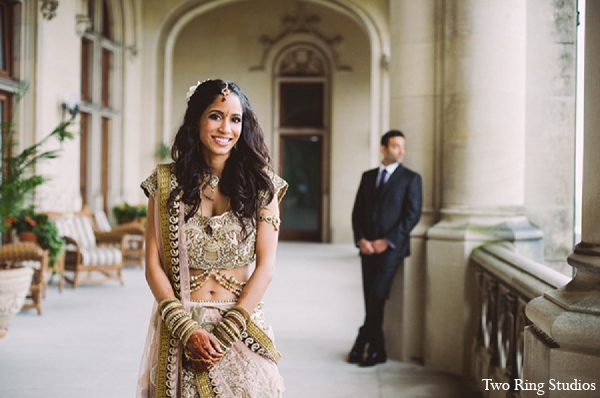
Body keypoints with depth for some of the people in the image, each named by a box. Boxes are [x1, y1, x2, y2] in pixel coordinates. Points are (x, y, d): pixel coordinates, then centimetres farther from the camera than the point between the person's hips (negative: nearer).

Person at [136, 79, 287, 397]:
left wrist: (223, 334, -13)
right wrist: (187, 330, -14)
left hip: (242, 326, 0)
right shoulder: (166, 182, 0)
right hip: (179, 329, 0)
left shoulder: (261, 184, -1)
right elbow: (153, 265, -3)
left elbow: (265, 266, -5)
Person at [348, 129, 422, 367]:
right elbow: (357, 212, 13)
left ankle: (363, 343, -2)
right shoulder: (368, 176, 14)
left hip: (391, 247, -4)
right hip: (368, 248, 4)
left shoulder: (411, 178, 1)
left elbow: (413, 214, -6)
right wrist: (361, 239, -4)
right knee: (372, 300, 4)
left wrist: (386, 241, -12)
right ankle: (376, 351, 13)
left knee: (377, 295, -15)